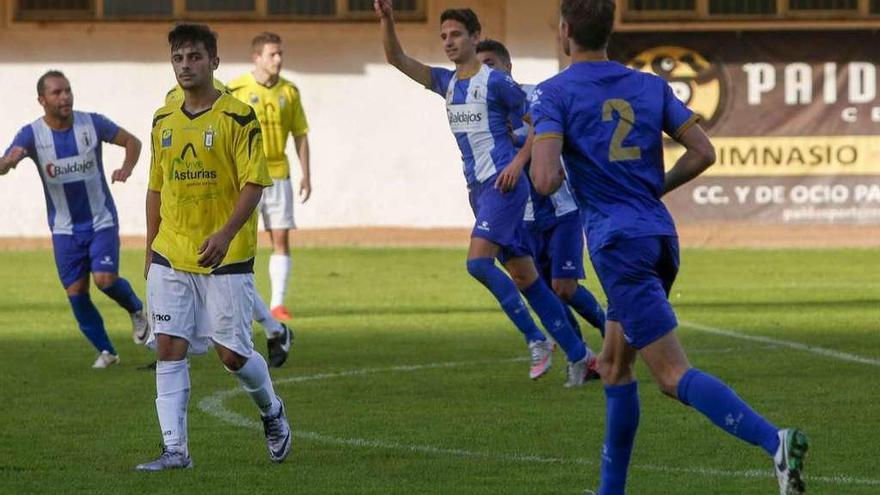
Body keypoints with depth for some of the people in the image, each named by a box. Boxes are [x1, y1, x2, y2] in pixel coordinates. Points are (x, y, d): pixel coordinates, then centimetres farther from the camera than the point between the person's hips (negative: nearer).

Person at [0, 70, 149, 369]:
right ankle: (105, 351, 15)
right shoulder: (32, 134, -11)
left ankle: (136, 311, 16)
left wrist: (127, 168, -19)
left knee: (105, 279, -17)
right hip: (65, 229, 2)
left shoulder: (92, 124, -10)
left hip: (101, 221, -1)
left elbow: (132, 141, 2)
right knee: (76, 291, -1)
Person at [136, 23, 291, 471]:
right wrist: (150, 251, 16)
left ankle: (271, 411, 28)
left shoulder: (238, 117, -7)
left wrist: (226, 234, -25)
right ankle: (175, 450, -3)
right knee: (169, 349, -5)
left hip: (226, 257, -5)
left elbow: (254, 183, -12)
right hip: (170, 257, 5)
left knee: (232, 353, -2)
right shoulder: (163, 121, 10)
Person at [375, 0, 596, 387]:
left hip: (502, 184, -8)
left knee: (478, 262, -21)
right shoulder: (446, 83, 13)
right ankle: (579, 356, 13)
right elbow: (397, 59, 9)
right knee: (523, 276, 7)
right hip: (478, 189, 8)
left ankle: (536, 340, -11)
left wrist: (518, 162, -15)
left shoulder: (496, 82, -7)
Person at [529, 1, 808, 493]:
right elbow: (703, 152, 5)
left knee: (674, 376, -12)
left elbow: (546, 181, -17)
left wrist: (538, 154, 6)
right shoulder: (651, 86, 11)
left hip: (619, 244, -7)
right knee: (615, 366, 21)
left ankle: (775, 440, -31)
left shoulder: (554, 94, -6)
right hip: (661, 236, 7)